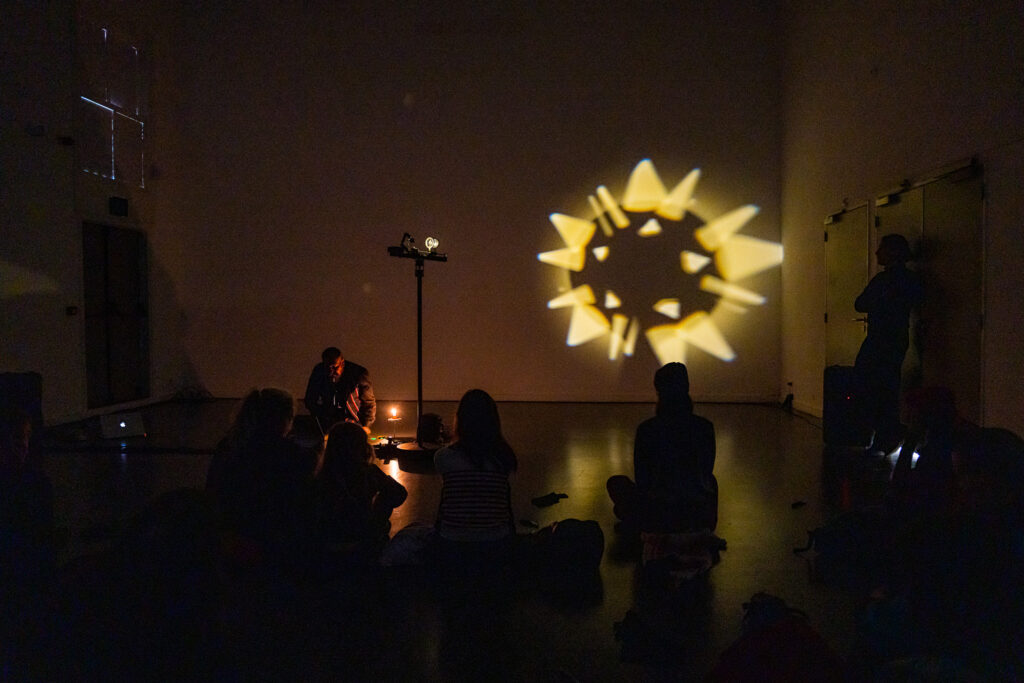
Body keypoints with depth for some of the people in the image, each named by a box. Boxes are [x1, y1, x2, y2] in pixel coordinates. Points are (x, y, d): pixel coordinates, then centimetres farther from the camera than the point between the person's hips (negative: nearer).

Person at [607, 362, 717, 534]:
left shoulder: (646, 429, -10)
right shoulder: (705, 427, -4)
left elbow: (642, 480, 1)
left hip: (660, 517, -1)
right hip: (701, 518, 2)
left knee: (616, 482, 25)